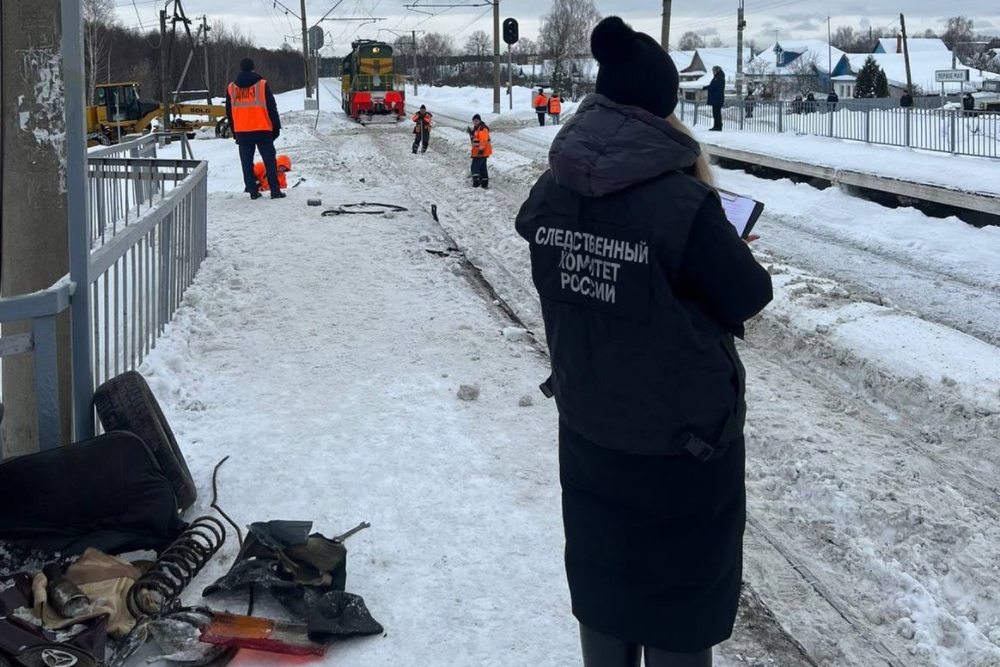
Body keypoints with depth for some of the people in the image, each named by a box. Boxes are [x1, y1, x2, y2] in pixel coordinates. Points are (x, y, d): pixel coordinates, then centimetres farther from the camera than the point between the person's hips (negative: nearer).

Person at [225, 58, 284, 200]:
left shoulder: (231, 88, 8)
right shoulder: (262, 84, -3)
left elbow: (229, 113, 14)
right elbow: (272, 108, -2)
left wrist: (234, 131, 23)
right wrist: (276, 127, 5)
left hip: (241, 132, 3)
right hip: (262, 130, -2)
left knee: (247, 162, 7)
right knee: (269, 160, 2)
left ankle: (253, 191, 4)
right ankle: (275, 191, -2)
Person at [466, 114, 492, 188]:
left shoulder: (482, 129, -16)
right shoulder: (476, 128, 16)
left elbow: (484, 140, -24)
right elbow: (474, 138, 28)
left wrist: (481, 149, -28)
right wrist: (470, 132, 13)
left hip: (481, 152, -11)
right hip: (477, 151, 11)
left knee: (475, 166, -10)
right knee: (482, 167, 13)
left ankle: (476, 182, -10)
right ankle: (484, 184, 17)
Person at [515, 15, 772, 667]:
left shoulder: (553, 191, -5)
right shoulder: (681, 202, -24)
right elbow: (750, 297, -12)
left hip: (588, 427, 6)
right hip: (683, 436, -6)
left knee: (600, 577, 21)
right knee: (681, 590, 12)